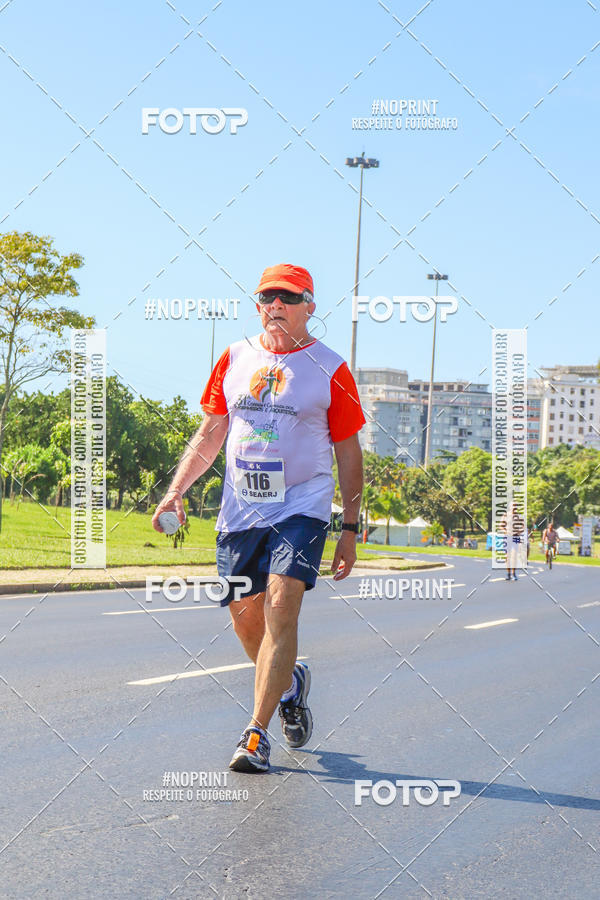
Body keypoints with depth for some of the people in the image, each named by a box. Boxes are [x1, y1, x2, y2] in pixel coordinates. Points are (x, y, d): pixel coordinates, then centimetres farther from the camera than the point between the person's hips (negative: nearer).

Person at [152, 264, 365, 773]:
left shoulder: (331, 370, -1)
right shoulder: (235, 359, 9)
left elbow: (349, 454, 2)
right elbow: (210, 434, 15)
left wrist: (350, 530, -1)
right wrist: (176, 490, 4)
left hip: (302, 507, -4)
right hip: (240, 510, 4)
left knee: (280, 611, -18)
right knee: (245, 617, 9)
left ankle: (257, 733, -17)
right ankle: (289, 685, 38)